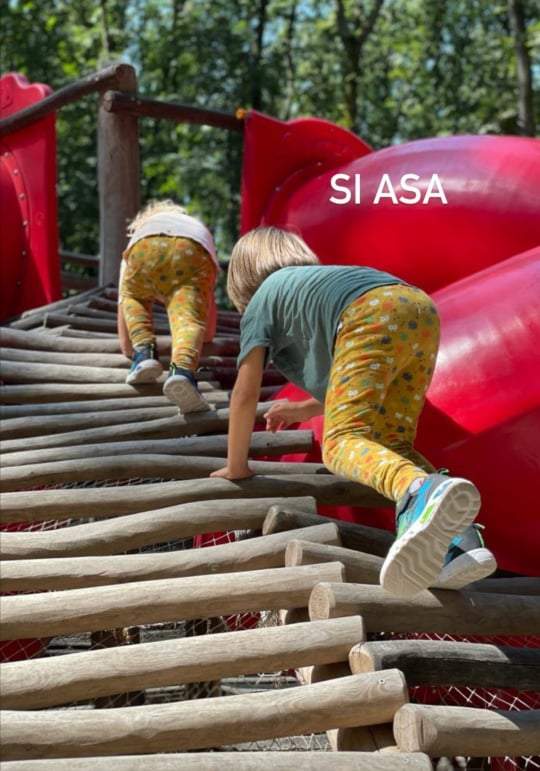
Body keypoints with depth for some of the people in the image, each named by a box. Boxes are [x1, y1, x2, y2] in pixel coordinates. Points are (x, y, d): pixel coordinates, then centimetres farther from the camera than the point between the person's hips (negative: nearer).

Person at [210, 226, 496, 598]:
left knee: (342, 442, -19)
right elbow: (365, 384, 50)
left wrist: (236, 467, 31)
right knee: (392, 446, 9)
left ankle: (420, 493, -53)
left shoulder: (261, 301, 27)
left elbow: (245, 393, 19)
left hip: (372, 316, -7)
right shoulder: (322, 279, 45)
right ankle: (457, 537, -19)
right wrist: (303, 410, 62)